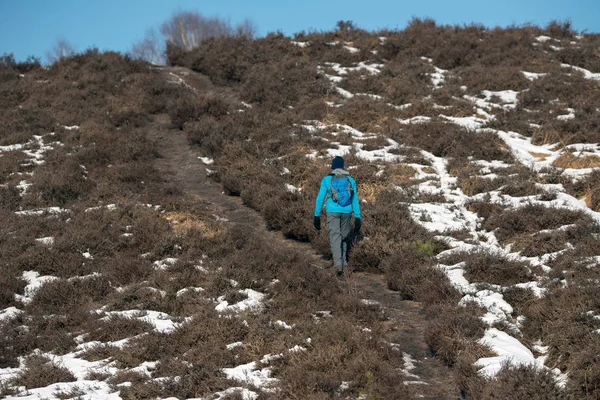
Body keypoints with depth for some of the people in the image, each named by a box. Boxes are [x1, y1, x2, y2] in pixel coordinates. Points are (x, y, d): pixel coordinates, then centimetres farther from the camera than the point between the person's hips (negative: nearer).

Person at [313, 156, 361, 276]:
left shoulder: (327, 180, -1)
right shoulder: (350, 180, 4)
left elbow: (320, 198, -2)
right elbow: (355, 200, 2)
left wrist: (317, 216, 4)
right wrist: (357, 218, 4)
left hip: (332, 212, -2)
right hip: (346, 212, 2)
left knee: (335, 237, -6)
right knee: (344, 237, 19)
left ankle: (338, 264, -22)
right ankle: (344, 262, 26)